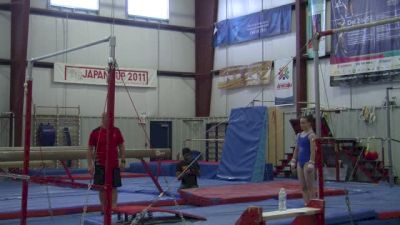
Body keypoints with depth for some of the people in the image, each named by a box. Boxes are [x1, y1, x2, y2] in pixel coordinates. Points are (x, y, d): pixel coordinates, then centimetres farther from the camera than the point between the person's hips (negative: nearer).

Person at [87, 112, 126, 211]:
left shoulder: (116, 131, 2)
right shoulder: (95, 132, -4)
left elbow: (121, 146, 8)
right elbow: (90, 149, -1)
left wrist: (123, 161, 2)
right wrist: (90, 164, -6)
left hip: (114, 164, 1)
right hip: (100, 165, -1)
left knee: (114, 187, 2)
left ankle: (114, 208, 6)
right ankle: (104, 208, 16)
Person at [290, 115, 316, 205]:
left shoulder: (311, 135, -10)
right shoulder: (299, 135, 13)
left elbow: (313, 150, -16)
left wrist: (311, 163, -22)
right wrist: (293, 161, 12)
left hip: (307, 162, -8)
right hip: (300, 161, 8)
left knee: (310, 186, -3)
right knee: (303, 186, 9)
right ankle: (306, 203, 15)